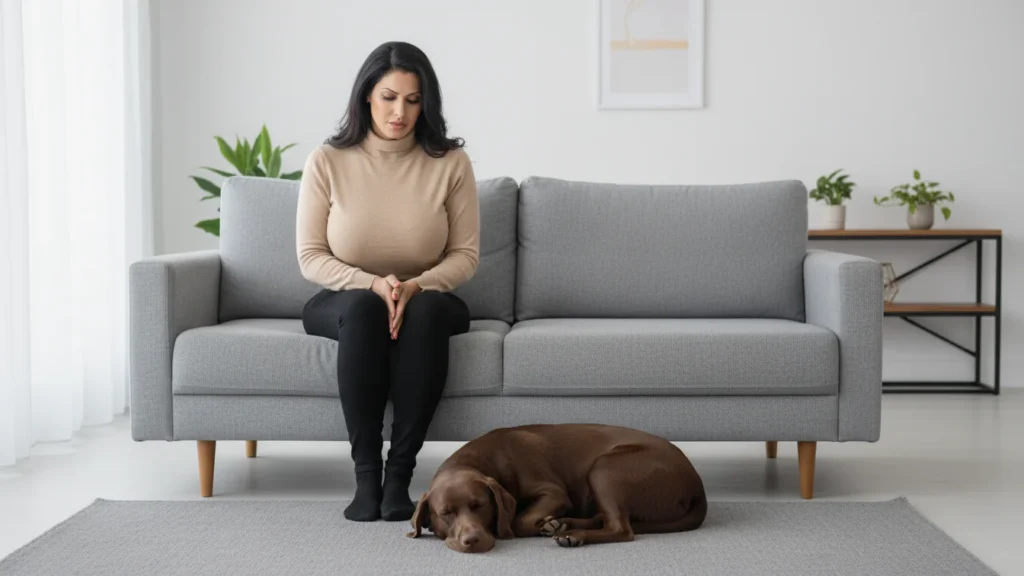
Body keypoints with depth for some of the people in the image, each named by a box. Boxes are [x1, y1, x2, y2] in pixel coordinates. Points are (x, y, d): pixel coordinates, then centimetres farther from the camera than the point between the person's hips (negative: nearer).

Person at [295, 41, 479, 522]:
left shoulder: (450, 163, -7)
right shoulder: (327, 161, -8)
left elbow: (465, 256, -4)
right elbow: (310, 257, -7)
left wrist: (415, 286, -24)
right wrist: (373, 284, -24)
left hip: (426, 303, 1)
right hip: (343, 302, 0)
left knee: (426, 308, -36)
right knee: (365, 308, -36)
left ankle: (399, 473, -31)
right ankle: (365, 473, -30)